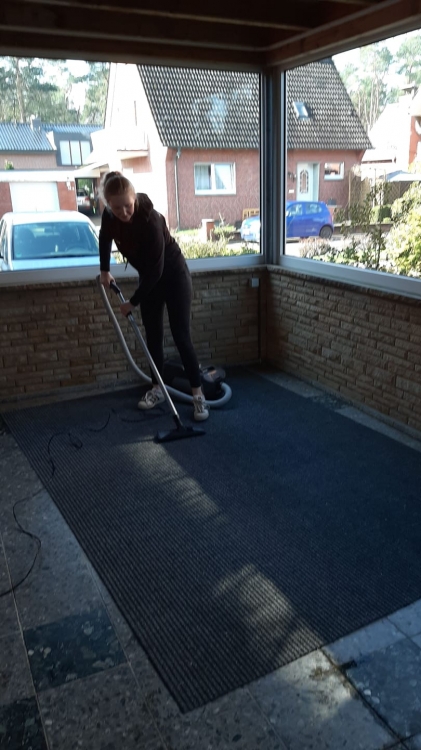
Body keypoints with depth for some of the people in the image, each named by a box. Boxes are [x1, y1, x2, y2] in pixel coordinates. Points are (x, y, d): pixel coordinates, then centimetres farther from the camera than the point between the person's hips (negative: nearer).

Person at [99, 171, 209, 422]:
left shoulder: (150, 220, -34)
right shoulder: (110, 215, -15)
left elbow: (155, 270, -29)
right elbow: (105, 239, 10)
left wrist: (133, 302, -21)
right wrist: (105, 270, 14)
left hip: (173, 275, -6)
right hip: (150, 278, 6)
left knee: (181, 336, -8)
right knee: (153, 336, 8)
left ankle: (198, 395, -2)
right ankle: (157, 389, 20)